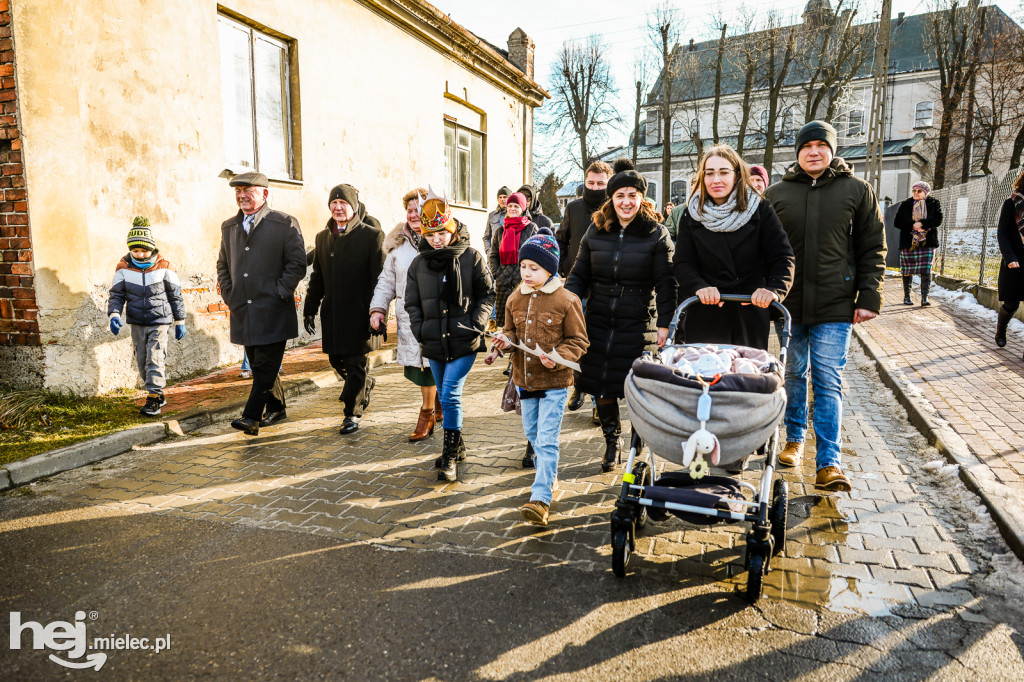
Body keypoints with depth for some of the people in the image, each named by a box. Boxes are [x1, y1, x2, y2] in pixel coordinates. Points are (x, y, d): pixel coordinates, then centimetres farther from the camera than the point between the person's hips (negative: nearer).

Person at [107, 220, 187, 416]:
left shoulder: (163, 266, -6)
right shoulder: (124, 267, -1)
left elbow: (175, 295, 2)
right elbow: (117, 294, 3)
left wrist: (180, 322, 5)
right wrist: (114, 315, -15)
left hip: (159, 321, -4)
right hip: (136, 323, 4)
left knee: (155, 359, -10)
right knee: (142, 361, 9)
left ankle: (153, 398, -5)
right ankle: (158, 394, 23)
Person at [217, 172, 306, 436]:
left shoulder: (285, 223, -3)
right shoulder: (229, 227, 14)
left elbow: (297, 263, -7)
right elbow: (223, 265, 23)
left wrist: (279, 294, -11)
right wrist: (229, 294, 11)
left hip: (273, 312, -6)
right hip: (243, 312, 6)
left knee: (265, 366, -8)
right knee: (258, 364, 13)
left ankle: (251, 417, -6)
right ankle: (276, 409, 27)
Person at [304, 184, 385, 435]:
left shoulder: (371, 235, -5)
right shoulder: (322, 237, 12)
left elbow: (379, 278, -8)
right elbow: (317, 277, 17)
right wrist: (310, 309, 13)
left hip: (360, 313, -5)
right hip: (332, 313, 6)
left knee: (356, 363, 0)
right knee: (336, 360, 14)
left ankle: (352, 413, 13)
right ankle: (365, 384, 41)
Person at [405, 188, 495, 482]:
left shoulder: (471, 258, -3)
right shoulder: (418, 264, 6)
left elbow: (487, 294, 1)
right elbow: (412, 303, 12)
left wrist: (476, 325, -8)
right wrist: (420, 331, 0)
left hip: (464, 341, -4)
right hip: (434, 344, 5)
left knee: (450, 395, -12)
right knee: (445, 397, 15)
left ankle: (450, 455, 1)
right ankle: (457, 446, 32)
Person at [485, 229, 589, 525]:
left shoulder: (566, 301, -11)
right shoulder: (515, 299, 4)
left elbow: (578, 340, -7)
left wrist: (559, 357, -24)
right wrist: (505, 341, -8)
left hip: (554, 381, -6)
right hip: (524, 379, 6)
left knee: (547, 440, -8)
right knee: (532, 434, 20)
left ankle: (541, 498, -6)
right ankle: (549, 473, 44)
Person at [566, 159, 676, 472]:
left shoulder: (657, 234, -2)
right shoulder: (595, 232, 8)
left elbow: (666, 284, -3)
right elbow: (579, 275, 12)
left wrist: (664, 323, -10)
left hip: (638, 325, -3)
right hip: (598, 322, 3)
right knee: (601, 386, 6)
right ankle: (612, 442, 28)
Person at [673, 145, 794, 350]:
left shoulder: (760, 210, 4)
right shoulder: (691, 215, 7)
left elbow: (782, 257, -2)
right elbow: (683, 263, 1)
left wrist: (774, 289, -21)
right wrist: (699, 287, -19)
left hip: (750, 315, 0)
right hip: (704, 316, 0)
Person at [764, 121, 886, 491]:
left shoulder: (857, 190, 5)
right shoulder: (776, 194, 8)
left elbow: (873, 249, 5)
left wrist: (869, 297, -2)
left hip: (834, 307, -2)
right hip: (786, 304, 2)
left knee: (828, 382, -4)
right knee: (792, 376, 13)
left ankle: (829, 462, 0)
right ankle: (794, 438, 31)